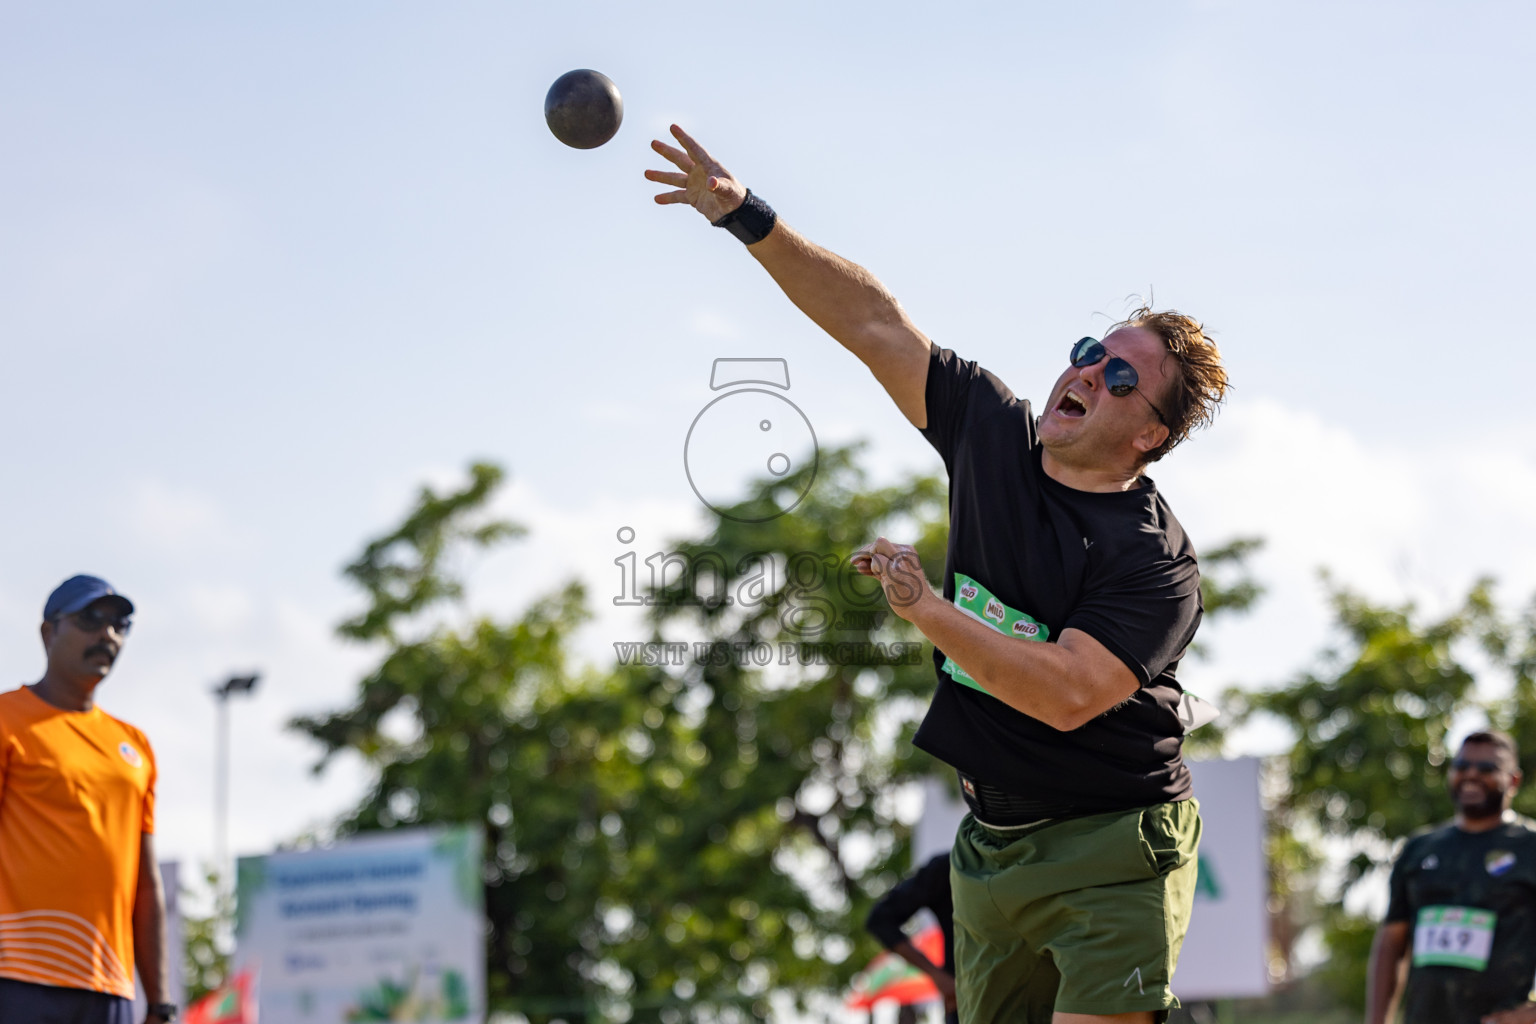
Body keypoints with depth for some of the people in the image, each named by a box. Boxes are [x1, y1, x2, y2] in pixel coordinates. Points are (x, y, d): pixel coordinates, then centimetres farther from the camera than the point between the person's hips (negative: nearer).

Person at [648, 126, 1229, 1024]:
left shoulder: (1159, 564, -16)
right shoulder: (997, 434, 2)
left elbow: (1068, 695, -27)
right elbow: (873, 323, 3)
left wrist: (925, 610, -25)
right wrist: (749, 217, -4)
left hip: (1112, 855, -7)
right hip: (991, 843, 7)